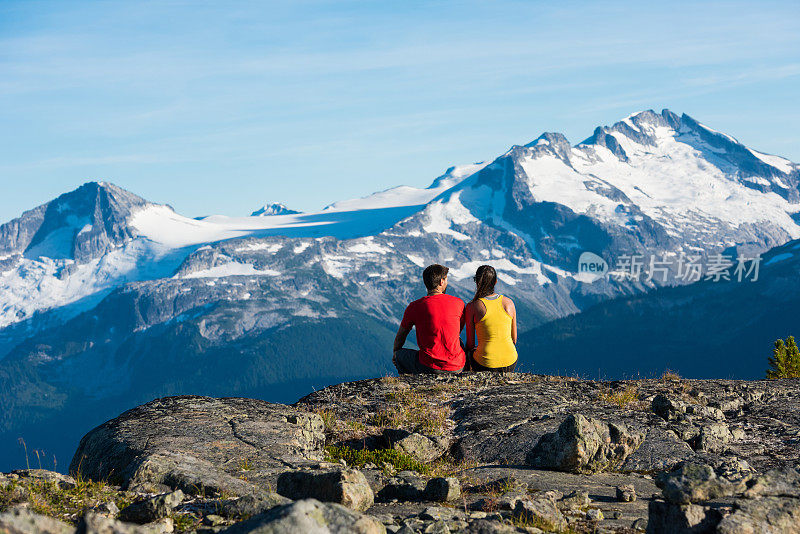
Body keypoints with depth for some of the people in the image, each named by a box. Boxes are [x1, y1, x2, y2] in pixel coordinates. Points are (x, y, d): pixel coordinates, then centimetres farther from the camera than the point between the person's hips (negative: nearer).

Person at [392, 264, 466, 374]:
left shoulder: (414, 307, -4)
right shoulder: (458, 303, 0)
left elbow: (401, 335, 12)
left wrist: (395, 354, 33)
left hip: (429, 367, -2)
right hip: (457, 367, 2)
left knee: (399, 354, 26)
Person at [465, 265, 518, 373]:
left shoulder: (472, 307, -7)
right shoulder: (509, 303, 2)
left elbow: (470, 343, -1)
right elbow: (514, 339, 9)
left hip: (485, 365, -3)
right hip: (510, 364, 3)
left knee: (470, 352, 30)